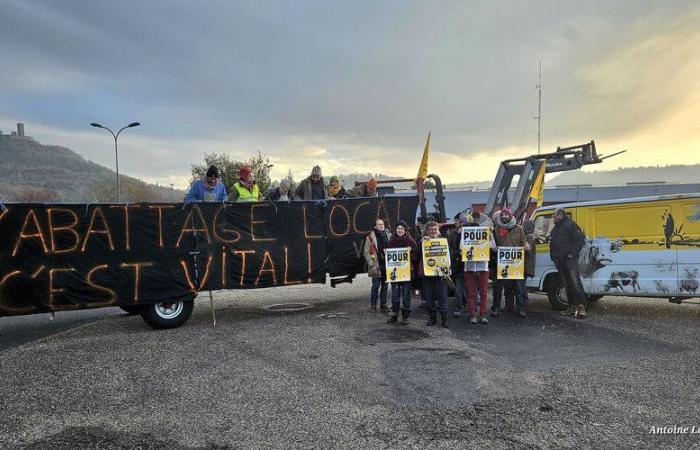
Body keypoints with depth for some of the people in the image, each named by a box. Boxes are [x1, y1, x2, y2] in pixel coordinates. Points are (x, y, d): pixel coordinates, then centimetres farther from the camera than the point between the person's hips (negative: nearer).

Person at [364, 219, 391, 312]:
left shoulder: (389, 236, 10)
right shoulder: (370, 238, -1)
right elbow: (366, 252, -2)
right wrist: (371, 264, -10)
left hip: (387, 265, 4)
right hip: (376, 267, -4)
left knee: (385, 286, 10)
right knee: (375, 286, -2)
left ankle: (383, 304, 18)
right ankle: (373, 305, 7)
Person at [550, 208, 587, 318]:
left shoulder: (570, 224, -6)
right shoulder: (556, 227, 21)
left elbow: (580, 239, -13)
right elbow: (553, 244, 27)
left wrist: (573, 253, -16)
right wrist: (553, 255, 14)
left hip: (570, 259, -9)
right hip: (559, 260, 9)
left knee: (575, 282, -13)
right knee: (567, 284, 9)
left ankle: (581, 307, -13)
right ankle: (572, 307, 14)